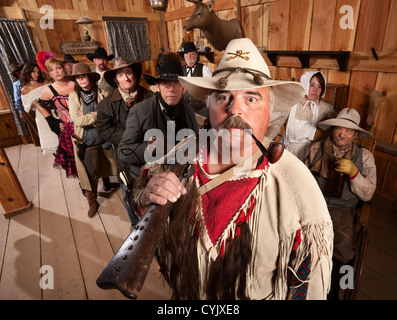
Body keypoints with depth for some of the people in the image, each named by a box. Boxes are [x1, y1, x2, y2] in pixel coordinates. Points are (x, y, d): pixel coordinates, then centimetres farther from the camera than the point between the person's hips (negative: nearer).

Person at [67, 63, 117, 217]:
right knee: (91, 173, 7)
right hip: (87, 141, 0)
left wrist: (87, 117, -15)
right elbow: (77, 120, -12)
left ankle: (106, 182, 46)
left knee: (107, 166, 14)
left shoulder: (103, 94, -3)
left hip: (105, 137, 0)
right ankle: (92, 203, 26)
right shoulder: (73, 97, -2)